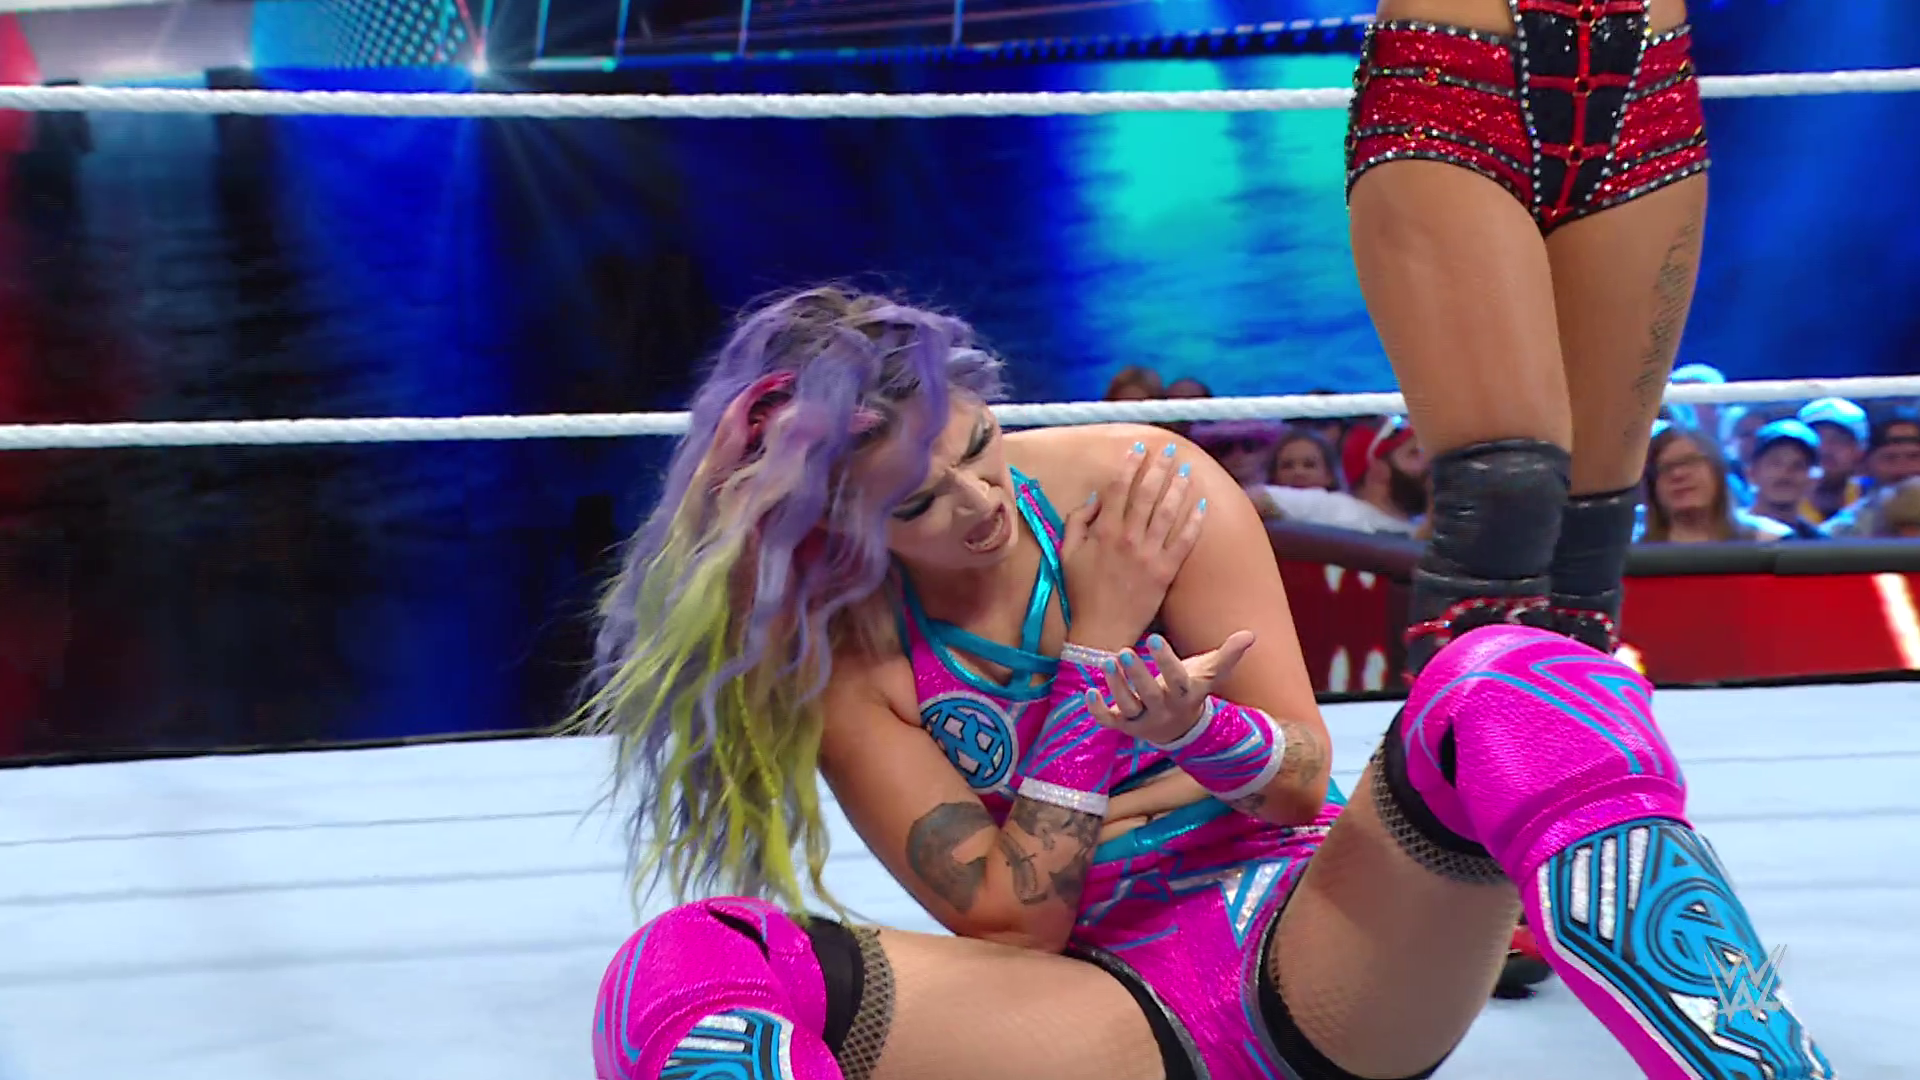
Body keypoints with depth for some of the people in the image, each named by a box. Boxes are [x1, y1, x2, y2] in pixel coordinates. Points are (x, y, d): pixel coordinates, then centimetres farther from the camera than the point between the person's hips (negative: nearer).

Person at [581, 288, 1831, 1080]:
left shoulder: (1146, 487, -1)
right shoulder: (842, 659, -1)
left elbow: (1302, 782, 2)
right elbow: (1011, 923, -8)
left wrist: (1191, 723, -23)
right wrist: (1099, 645, -14)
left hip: (1317, 959, 1)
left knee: (1513, 691, -32)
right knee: (685, 973, -29)